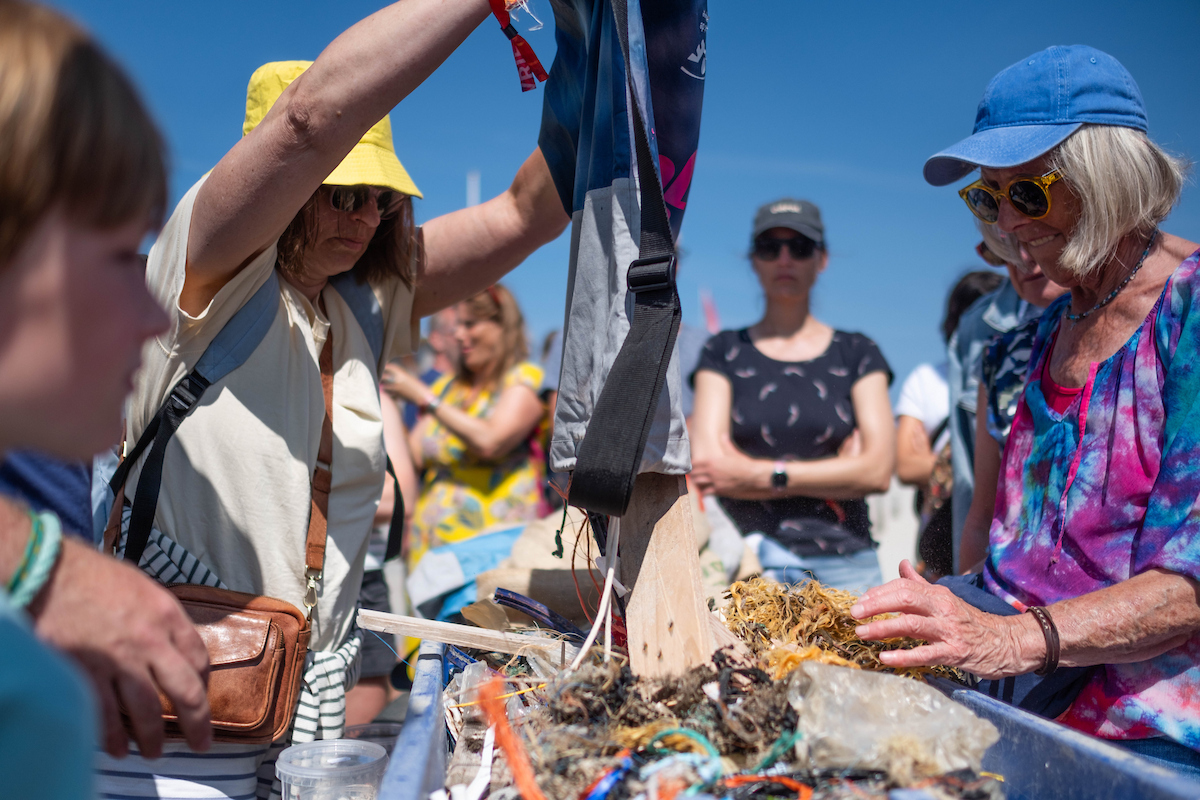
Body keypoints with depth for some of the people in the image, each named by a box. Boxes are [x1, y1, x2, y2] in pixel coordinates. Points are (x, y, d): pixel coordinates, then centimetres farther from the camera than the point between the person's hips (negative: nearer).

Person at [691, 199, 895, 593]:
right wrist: (833, 471, -4)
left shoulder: (857, 353, 11)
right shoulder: (725, 352, 9)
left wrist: (760, 475, -7)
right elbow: (705, 464, -5)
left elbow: (878, 471, -1)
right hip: (748, 558, -1)